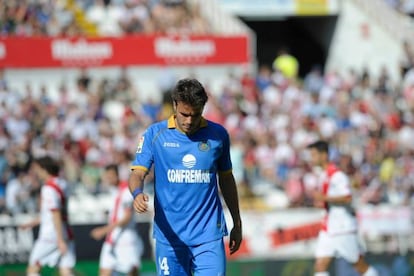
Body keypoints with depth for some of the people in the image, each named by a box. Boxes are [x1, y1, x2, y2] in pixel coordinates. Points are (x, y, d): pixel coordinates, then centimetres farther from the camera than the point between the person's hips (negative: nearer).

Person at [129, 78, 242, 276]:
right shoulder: (155, 134, 0)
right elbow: (138, 173, -6)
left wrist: (237, 224, 19)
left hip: (209, 235, 0)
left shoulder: (218, 135, 5)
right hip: (169, 235, 0)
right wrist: (137, 194, -30)